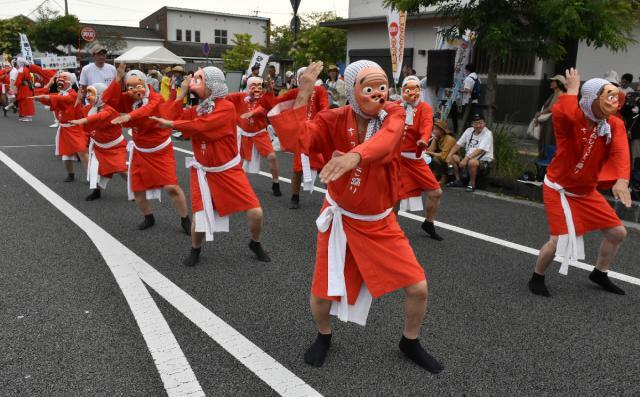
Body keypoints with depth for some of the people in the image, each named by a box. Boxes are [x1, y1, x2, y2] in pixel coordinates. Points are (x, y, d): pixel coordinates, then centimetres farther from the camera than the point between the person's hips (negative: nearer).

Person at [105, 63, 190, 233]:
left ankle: (185, 220, 9)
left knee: (171, 186, -9)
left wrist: (129, 116, -59)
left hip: (161, 150, -5)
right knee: (137, 188, 9)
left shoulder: (156, 98, -21)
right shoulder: (127, 99, -5)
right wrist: (118, 77, -25)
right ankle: (149, 217, 33)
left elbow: (147, 110, -42)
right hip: (139, 151, 5)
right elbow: (108, 99, -19)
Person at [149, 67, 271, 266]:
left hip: (229, 171, -4)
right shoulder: (197, 108, 4)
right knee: (200, 216, -4)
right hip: (203, 171, 4)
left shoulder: (227, 107, -18)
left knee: (255, 212, -8)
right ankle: (195, 250, 25)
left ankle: (255, 244, 22)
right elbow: (172, 119, -2)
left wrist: (171, 124, -17)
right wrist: (181, 94, -4)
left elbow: (200, 126, -28)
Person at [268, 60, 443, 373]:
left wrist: (356, 155, -57)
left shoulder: (394, 114, -13)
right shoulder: (333, 120, -13)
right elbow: (296, 140, -29)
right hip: (341, 220, -1)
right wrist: (303, 96, -34)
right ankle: (324, 337, 39)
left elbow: (384, 140, -37)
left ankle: (410, 342, 30)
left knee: (418, 287, 0)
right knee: (322, 294, 4)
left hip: (380, 223, 1)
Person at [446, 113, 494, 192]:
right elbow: (458, 144, 6)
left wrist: (466, 158, -34)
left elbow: (480, 150, -25)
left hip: (484, 162, -7)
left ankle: (472, 184, -14)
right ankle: (458, 180, 5)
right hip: (467, 159, 7)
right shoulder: (469, 131, 8)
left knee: (472, 162, -37)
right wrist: (449, 155, -10)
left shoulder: (487, 134, -13)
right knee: (453, 157, -9)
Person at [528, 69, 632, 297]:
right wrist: (572, 89, -29)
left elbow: (621, 152, -26)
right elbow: (562, 113, -48)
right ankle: (537, 278, 10)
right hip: (559, 189, -6)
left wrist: (622, 180, -44)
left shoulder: (615, 125, -8)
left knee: (618, 233, 12)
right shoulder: (572, 119, -22)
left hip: (587, 191, 7)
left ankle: (599, 274, 37)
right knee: (560, 240, -18)